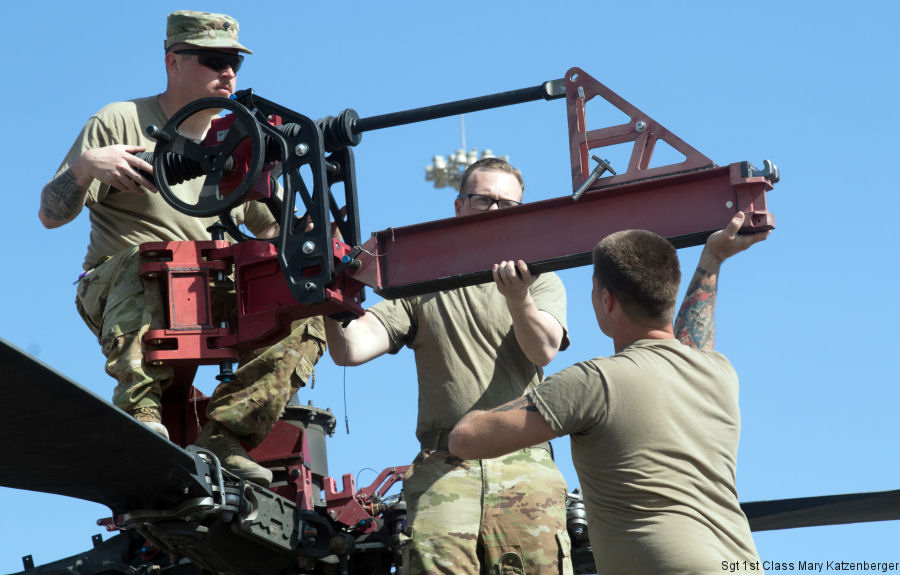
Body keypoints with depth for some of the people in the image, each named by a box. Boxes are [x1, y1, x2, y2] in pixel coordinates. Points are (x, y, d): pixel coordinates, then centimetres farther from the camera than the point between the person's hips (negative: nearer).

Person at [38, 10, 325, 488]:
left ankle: (220, 439, -28)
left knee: (306, 317, -20)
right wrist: (84, 167, -19)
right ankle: (139, 413, -41)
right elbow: (50, 215, 1)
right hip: (114, 292, -4)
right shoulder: (121, 122, 4)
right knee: (142, 263, -39)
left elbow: (273, 230, 22)